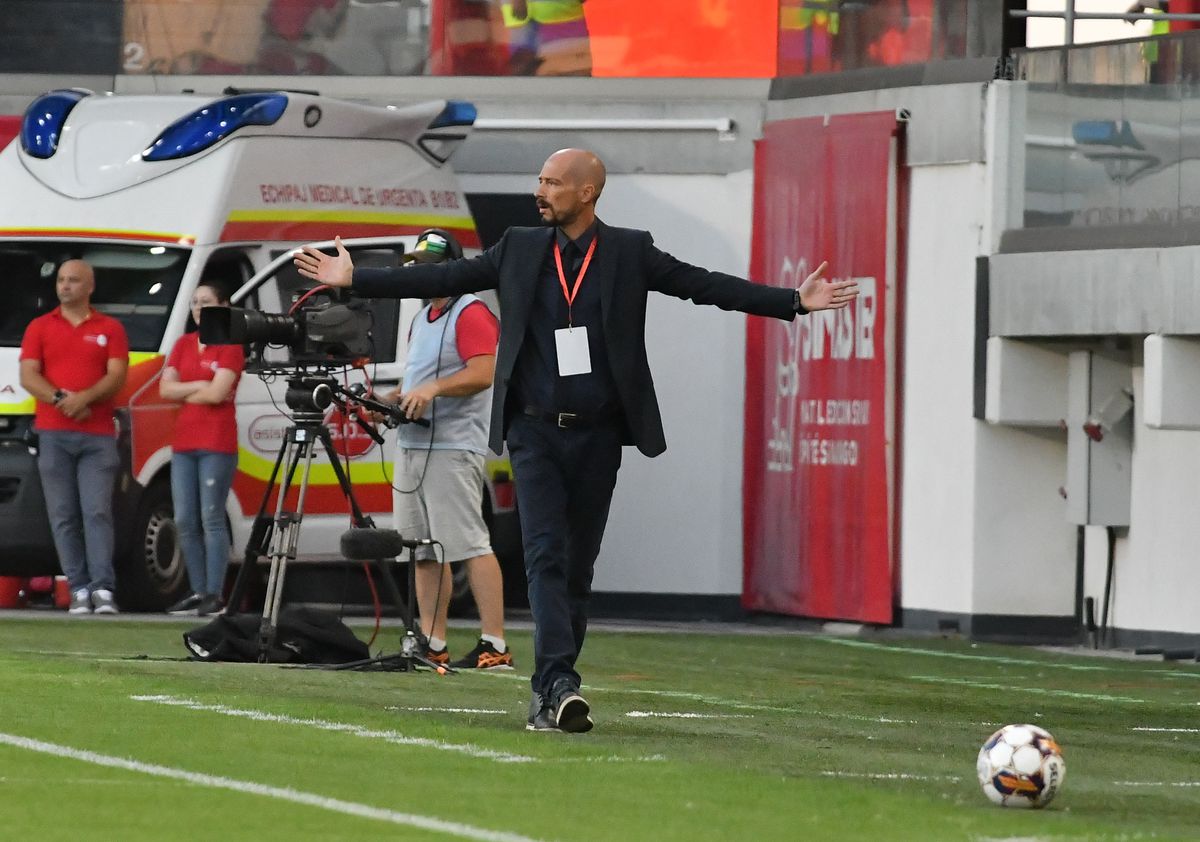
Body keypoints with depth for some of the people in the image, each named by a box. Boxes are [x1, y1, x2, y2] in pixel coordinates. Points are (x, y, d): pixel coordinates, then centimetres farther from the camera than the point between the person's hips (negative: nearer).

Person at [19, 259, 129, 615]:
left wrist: (84, 398, -17)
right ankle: (79, 589, -3)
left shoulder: (110, 329, 10)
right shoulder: (39, 328, 13)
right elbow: (28, 376, 3)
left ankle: (102, 589, -15)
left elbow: (116, 376, 0)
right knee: (64, 516, -3)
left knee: (97, 512, -10)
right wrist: (60, 399, -14)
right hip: (53, 434, 1)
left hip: (98, 435, -1)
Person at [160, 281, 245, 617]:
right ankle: (197, 592, 10)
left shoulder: (229, 346, -4)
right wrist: (201, 387, -5)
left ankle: (214, 595, -10)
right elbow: (166, 389, 6)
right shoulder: (183, 344, 15)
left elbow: (217, 393, -15)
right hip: (184, 443, 7)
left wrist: (184, 393, -1)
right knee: (185, 522, 4)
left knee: (211, 519, -10)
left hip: (216, 444, -7)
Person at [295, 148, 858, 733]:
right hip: (535, 432, 0)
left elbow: (710, 287, -2)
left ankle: (547, 691, 16)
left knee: (578, 564, 6)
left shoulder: (630, 253, 1)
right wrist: (353, 280, 3)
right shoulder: (520, 250, 5)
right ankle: (560, 685, -23)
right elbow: (442, 279, 7)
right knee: (546, 554, -13)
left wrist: (795, 301, -11)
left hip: (597, 436, 0)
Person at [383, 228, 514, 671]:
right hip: (412, 445, 10)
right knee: (425, 550, 8)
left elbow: (483, 372, -20)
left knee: (471, 545, -14)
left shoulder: (471, 314, -8)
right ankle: (432, 646, 11)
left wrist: (432, 389, -31)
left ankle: (494, 646, -17)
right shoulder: (422, 319, 22)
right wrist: (399, 398, 11)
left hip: (452, 447, -10)